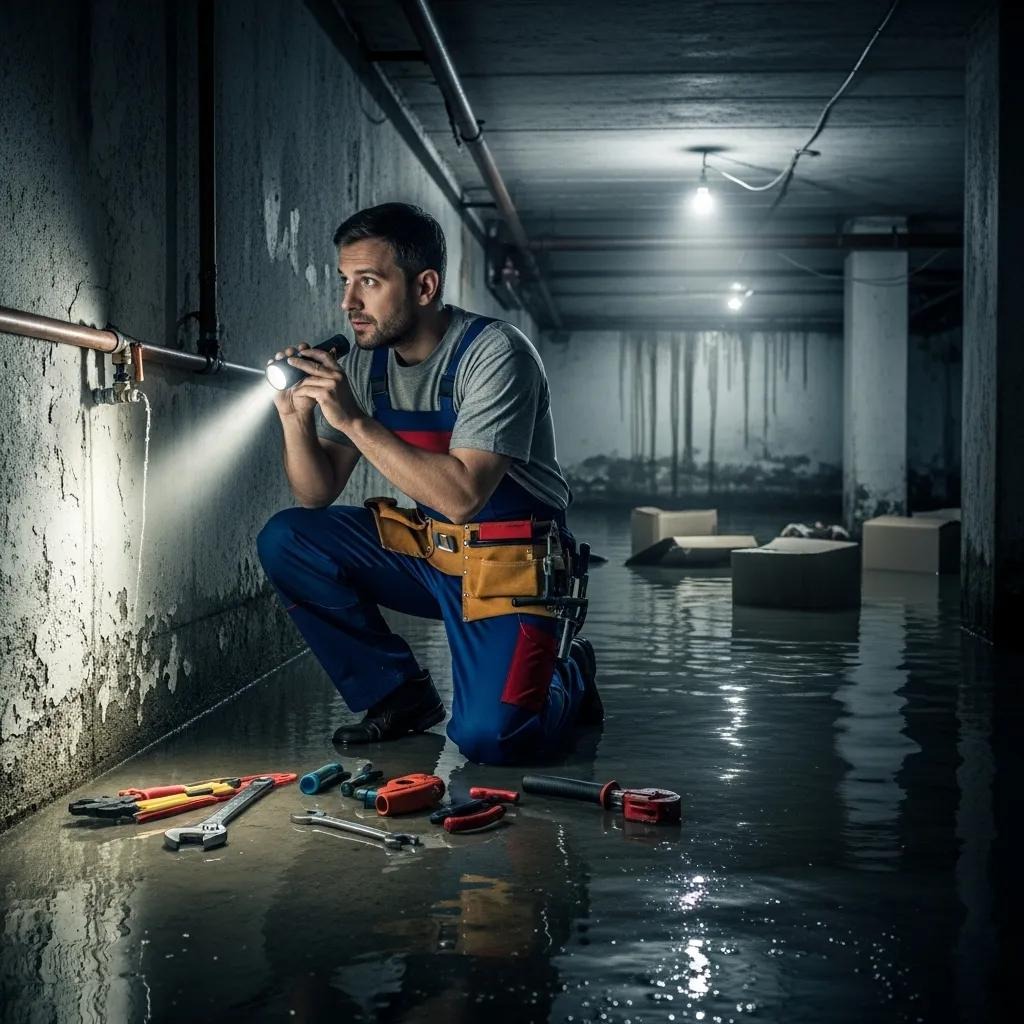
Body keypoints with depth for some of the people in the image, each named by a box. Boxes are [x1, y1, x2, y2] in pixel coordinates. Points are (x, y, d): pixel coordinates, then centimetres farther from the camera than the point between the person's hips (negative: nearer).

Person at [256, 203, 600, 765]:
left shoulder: (495, 354, -20)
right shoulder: (364, 360, 0)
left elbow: (462, 496, -31)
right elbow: (317, 495, 2)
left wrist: (354, 420, -31)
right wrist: (295, 418, -17)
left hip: (509, 562, -6)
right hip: (426, 545, 7)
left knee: (487, 738, -24)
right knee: (284, 541, -10)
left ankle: (567, 681, 13)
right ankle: (400, 693, 3)